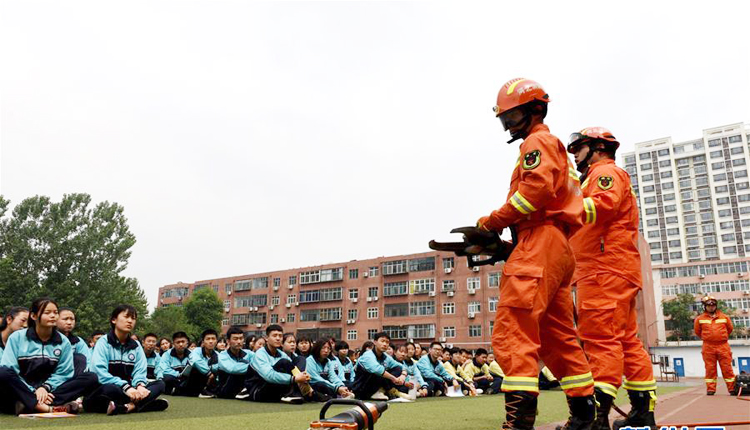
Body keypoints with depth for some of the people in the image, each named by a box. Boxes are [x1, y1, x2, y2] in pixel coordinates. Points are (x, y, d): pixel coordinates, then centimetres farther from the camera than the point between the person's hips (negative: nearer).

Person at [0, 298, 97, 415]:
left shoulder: (63, 341, 7)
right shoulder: (17, 337, 2)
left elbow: (63, 373, 2)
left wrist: (45, 387, -18)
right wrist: (33, 391, -19)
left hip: (49, 392, 2)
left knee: (91, 378, -20)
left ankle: (28, 405, -32)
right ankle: (50, 407, -41)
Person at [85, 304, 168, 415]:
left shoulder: (136, 346, 9)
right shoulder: (104, 342, -6)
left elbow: (140, 371, 2)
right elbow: (100, 373, -19)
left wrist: (140, 385, -22)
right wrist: (125, 387, -29)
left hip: (127, 389, 6)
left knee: (160, 384, -16)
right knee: (110, 389, -39)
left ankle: (129, 406, -37)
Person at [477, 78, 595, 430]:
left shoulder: (538, 141, 1)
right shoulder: (555, 148, 32)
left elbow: (537, 188, -18)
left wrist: (494, 222, -11)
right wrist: (505, 241, 14)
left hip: (541, 243, -11)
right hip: (560, 249, 11)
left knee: (511, 333, -18)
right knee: (558, 337, 16)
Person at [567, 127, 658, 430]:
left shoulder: (606, 172, 0)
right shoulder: (597, 177, 32)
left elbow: (604, 204, -21)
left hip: (605, 269, -10)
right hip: (609, 271, 10)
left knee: (601, 338, -16)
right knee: (626, 341, 9)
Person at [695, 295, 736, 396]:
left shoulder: (724, 317, 5)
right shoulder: (700, 319, 2)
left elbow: (730, 328, 19)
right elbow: (697, 332, 15)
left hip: (723, 346, 0)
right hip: (708, 347, 0)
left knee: (727, 368, 2)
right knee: (710, 369, 3)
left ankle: (732, 388, 8)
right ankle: (710, 389, 7)